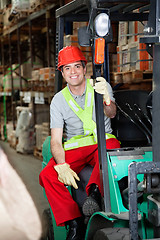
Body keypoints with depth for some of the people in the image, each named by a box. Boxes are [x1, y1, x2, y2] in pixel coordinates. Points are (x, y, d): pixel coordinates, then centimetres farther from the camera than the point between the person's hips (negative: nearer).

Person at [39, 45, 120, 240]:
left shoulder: (100, 86, -1)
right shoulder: (58, 100, 1)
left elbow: (112, 113, -19)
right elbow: (56, 141, -5)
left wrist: (105, 99, -44)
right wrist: (62, 166, -24)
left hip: (102, 142, -1)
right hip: (74, 149, 2)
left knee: (111, 146, -38)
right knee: (47, 175, -24)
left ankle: (94, 191, -45)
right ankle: (73, 223, -20)